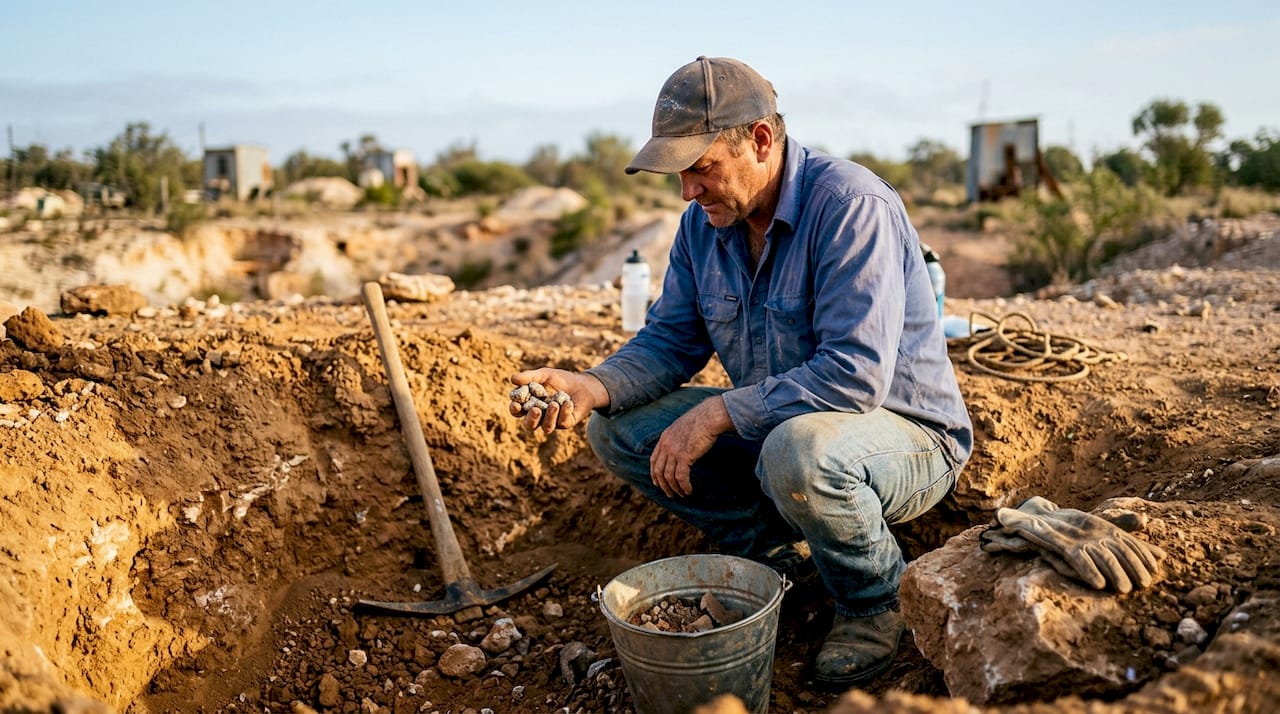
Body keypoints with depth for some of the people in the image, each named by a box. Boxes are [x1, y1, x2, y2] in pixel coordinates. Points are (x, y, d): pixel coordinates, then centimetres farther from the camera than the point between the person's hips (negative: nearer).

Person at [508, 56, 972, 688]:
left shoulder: (851, 205, -25)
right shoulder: (705, 222, -1)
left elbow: (856, 375, -33)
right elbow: (669, 340, 2)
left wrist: (718, 413, -31)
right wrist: (592, 387, -18)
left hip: (906, 436, -7)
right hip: (772, 428, 7)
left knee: (798, 450, -41)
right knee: (618, 430, -5)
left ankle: (876, 602, -8)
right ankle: (775, 547, 6)